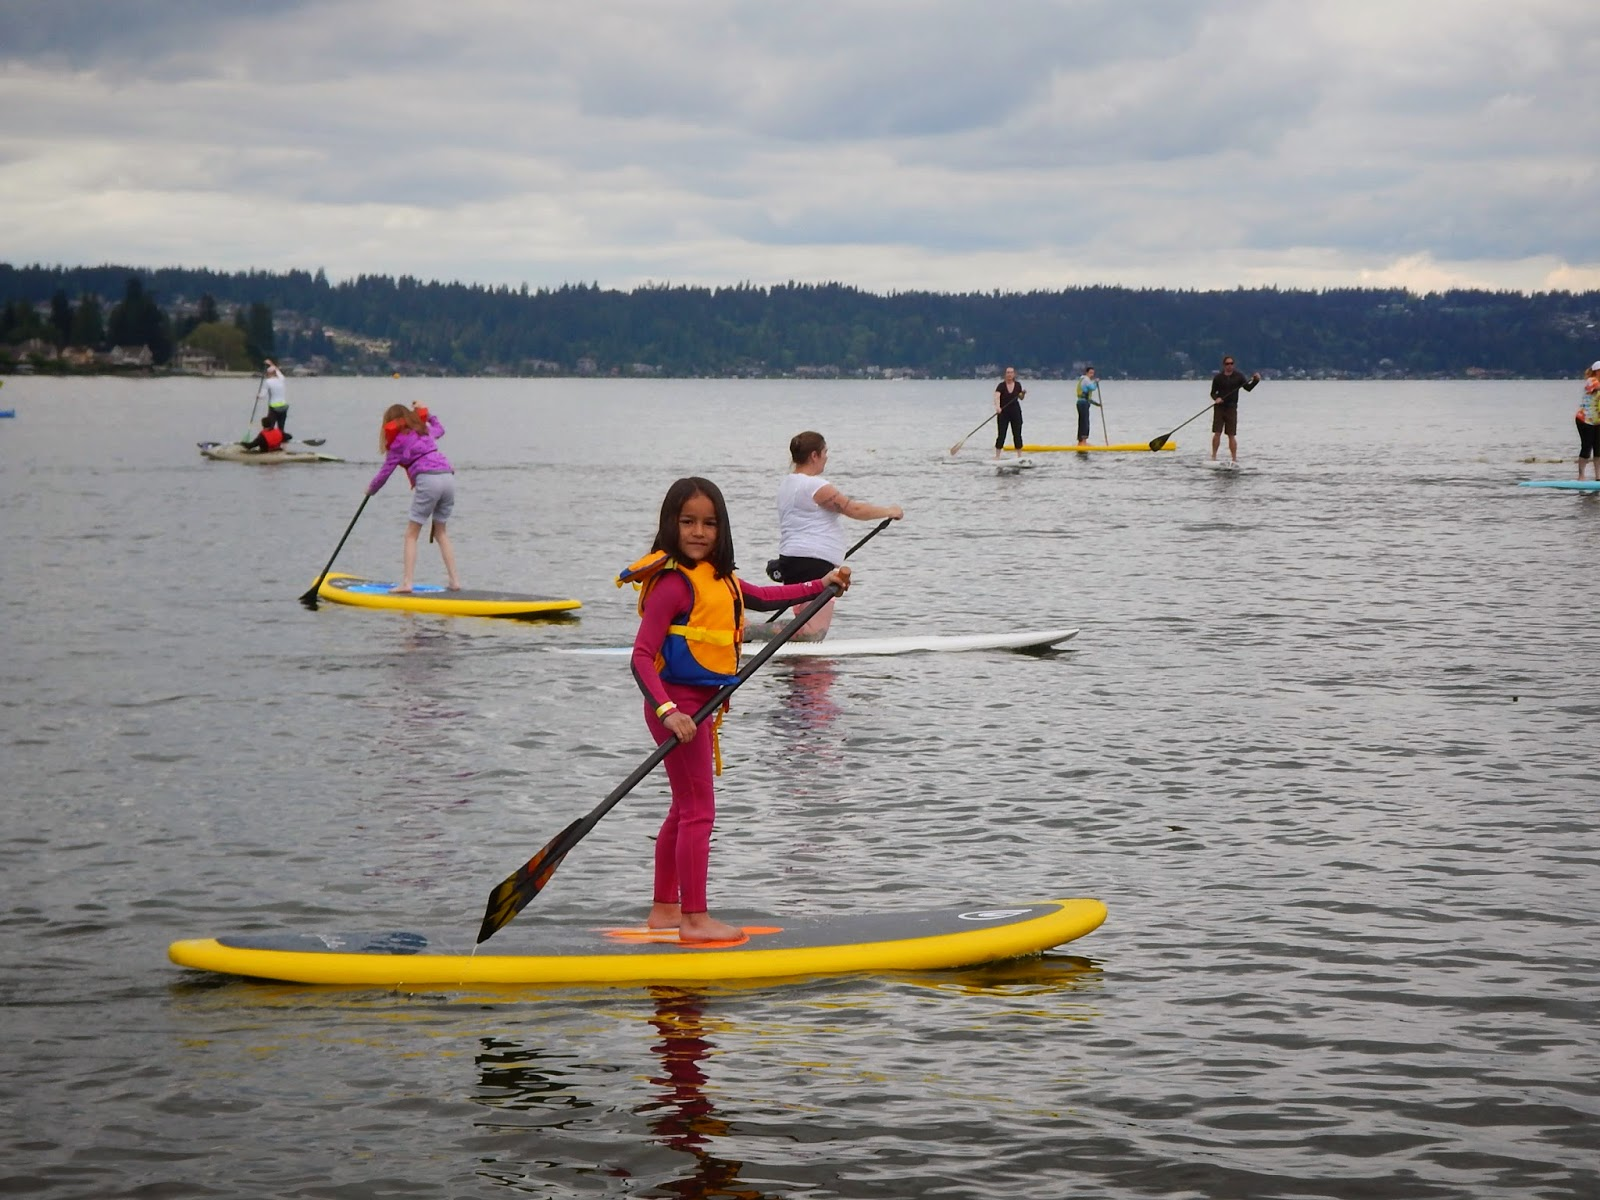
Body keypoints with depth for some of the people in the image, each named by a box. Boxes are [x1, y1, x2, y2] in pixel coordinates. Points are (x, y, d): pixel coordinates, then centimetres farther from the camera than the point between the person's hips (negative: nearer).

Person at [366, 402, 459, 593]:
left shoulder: (398, 442, 7)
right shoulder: (425, 430, 24)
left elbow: (385, 472, 12)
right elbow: (440, 428, 49)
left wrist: (371, 489, 28)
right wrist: (427, 413, 51)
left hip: (427, 479, -6)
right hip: (448, 476, 6)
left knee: (411, 534, 2)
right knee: (440, 532, 19)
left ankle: (407, 582, -8)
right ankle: (455, 580, 12)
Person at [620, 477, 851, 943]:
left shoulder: (717, 577, 10)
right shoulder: (673, 583, -19)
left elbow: (762, 597, 28)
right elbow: (641, 656, -24)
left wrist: (821, 586, 23)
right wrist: (669, 711, -34)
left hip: (699, 705, 10)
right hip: (679, 704, -10)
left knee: (685, 809, 17)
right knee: (699, 810, -7)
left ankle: (665, 908, 27)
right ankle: (694, 919, -2)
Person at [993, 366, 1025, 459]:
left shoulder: (1017, 385, 2)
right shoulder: (1001, 385, -9)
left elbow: (1021, 398, 15)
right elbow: (997, 397, -25)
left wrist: (1023, 394, -8)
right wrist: (997, 407, -42)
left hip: (1015, 412, 3)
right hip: (1003, 413, -3)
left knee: (1017, 434, 5)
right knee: (1001, 435, -5)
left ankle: (1020, 455, 11)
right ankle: (997, 456, -1)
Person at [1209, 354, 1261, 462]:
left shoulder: (1238, 376, 5)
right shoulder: (1218, 377, 4)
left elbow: (1248, 388, 0)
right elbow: (1213, 393, 8)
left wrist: (1255, 380, -17)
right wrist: (1216, 398, -14)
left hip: (1231, 408, 0)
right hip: (1219, 408, 0)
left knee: (1232, 435, 0)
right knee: (1217, 433, -5)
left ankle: (1234, 458, 2)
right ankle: (1213, 456, 1)